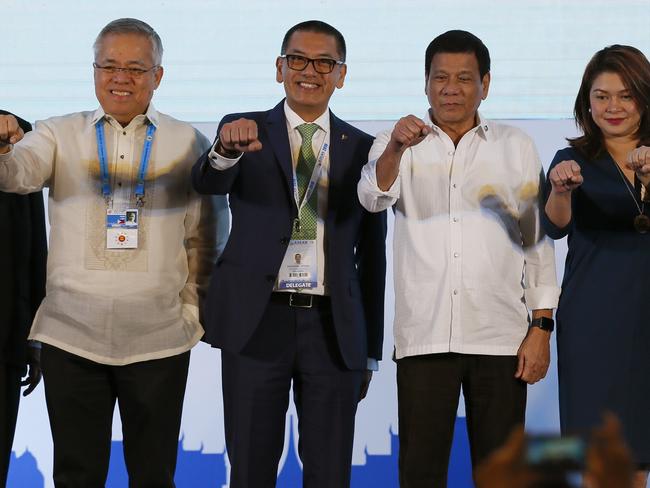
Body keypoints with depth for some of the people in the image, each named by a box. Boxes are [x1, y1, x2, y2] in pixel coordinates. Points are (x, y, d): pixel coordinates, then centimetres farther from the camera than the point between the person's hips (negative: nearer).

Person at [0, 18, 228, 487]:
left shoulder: (189, 144, 5)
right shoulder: (60, 134, 6)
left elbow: (205, 238, 8)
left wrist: (194, 308, 1)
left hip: (159, 338, 0)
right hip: (70, 335, 0)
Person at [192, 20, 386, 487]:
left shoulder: (362, 149, 8)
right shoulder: (244, 130, 5)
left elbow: (372, 254, 10)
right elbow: (207, 182, -17)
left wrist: (371, 351, 10)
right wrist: (227, 150, -40)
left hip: (334, 328, 1)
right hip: (257, 324, -1)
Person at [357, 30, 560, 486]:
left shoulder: (518, 148, 9)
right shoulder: (398, 145, 7)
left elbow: (538, 239, 8)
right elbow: (373, 197, -13)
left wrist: (542, 327, 1)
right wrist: (396, 148, -33)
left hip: (501, 339, 0)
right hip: (424, 336, 0)